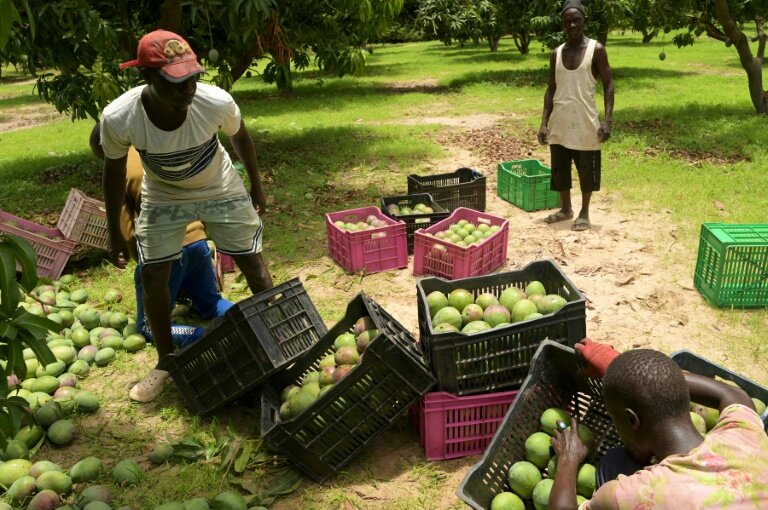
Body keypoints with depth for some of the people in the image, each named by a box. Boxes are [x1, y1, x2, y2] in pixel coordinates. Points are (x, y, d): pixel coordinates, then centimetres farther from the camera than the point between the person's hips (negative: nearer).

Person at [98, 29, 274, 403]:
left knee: (254, 265, 2)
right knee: (153, 279, 2)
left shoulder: (217, 102, -33)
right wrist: (114, 233, -2)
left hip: (222, 191, 0)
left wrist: (256, 186, 5)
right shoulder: (118, 118, -32)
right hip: (163, 199, 1)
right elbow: (114, 172, -11)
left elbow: (240, 138, -8)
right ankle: (166, 361, 23)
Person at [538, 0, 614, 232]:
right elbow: (551, 89, 11)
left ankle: (584, 212, 18)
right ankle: (565, 208, 28)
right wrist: (544, 122, 4)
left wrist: (607, 120, -15)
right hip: (559, 122, 4)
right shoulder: (556, 54, 8)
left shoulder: (596, 49, -4)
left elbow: (608, 86, -5)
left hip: (585, 122, -4)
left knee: (586, 169, 3)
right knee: (559, 167, 11)